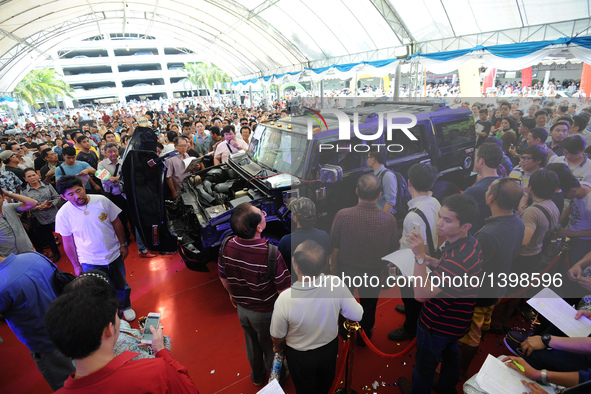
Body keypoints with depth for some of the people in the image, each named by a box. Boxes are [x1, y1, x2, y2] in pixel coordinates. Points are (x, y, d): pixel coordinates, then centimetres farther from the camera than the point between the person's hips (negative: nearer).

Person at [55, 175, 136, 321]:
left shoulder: (101, 200, -15)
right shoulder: (63, 214, -15)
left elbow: (116, 223, -2)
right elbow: (68, 242, -3)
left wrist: (123, 245, 3)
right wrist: (76, 265, 3)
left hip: (114, 254, 2)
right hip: (90, 262, -1)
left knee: (121, 285, 20)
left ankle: (126, 306, 48)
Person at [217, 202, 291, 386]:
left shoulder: (226, 247, -21)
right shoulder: (270, 253, -37)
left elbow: (223, 278, -3)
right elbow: (284, 289, -26)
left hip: (242, 308, 4)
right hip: (266, 312, -4)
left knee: (252, 343, 31)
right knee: (271, 347, 25)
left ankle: (257, 376, 57)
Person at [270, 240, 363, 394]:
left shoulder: (285, 299, -38)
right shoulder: (337, 285, -32)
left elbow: (277, 336, -19)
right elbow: (357, 315, -15)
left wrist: (277, 346, 4)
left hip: (300, 356, -2)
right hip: (330, 347, 3)